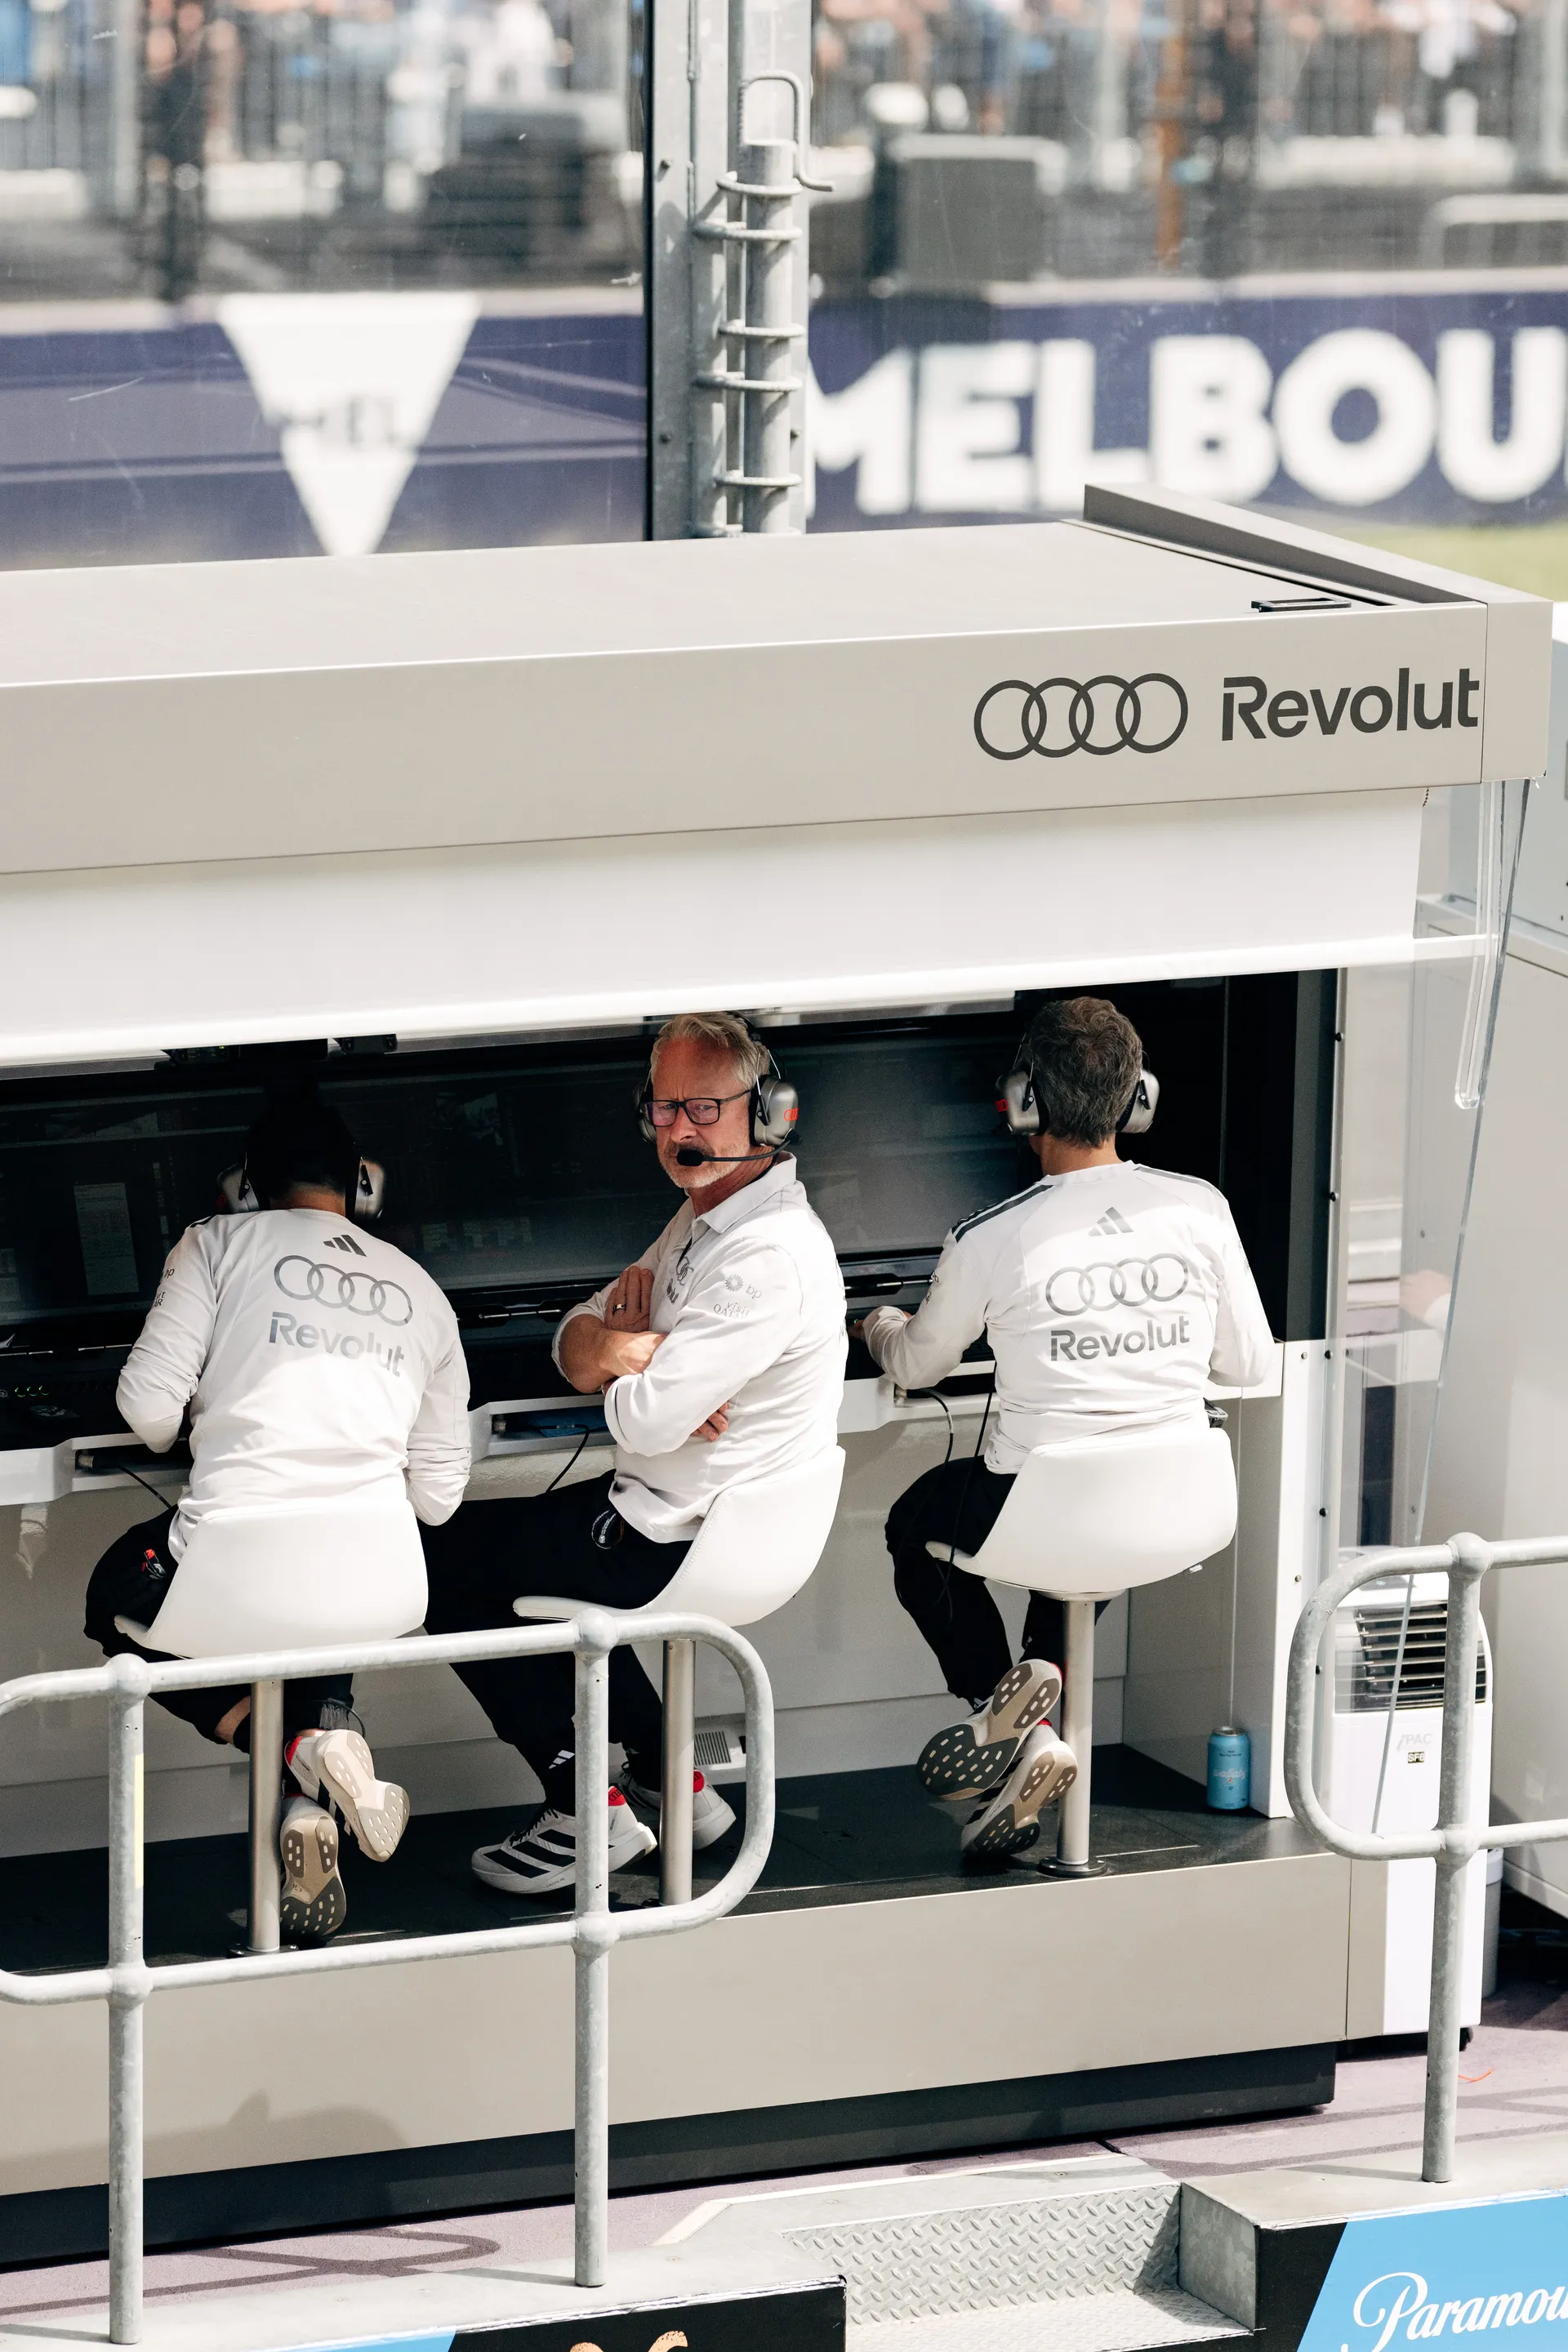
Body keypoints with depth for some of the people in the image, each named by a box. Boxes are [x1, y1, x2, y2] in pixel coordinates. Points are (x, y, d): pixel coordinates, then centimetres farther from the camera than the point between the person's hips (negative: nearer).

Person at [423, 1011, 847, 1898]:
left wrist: (616, 1348, -6)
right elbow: (574, 1341, 9)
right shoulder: (706, 1215, 7)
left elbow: (646, 1420, -28)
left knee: (439, 1558, 2)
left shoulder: (770, 1257, -26)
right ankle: (671, 1781, 26)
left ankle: (589, 1810, 3)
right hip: (684, 1517, 10)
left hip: (678, 1548, -10)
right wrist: (623, 1346, -14)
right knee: (521, 1543, 32)